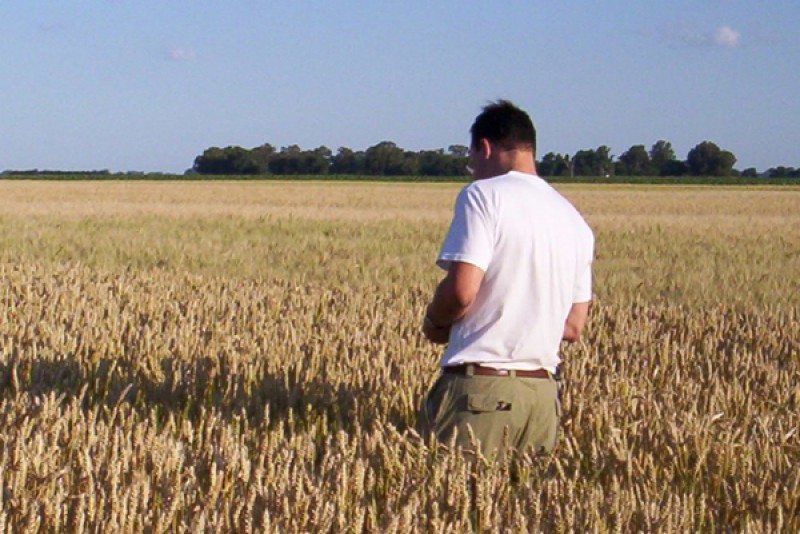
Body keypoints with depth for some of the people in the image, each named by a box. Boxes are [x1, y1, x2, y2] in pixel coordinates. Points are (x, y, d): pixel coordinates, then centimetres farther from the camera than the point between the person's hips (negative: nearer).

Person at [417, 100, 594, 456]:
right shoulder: (575, 220, 16)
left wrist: (435, 323, 4)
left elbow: (462, 290, -14)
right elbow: (574, 326, 17)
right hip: (543, 392, 7)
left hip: (480, 384, -6)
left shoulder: (483, 195, -4)